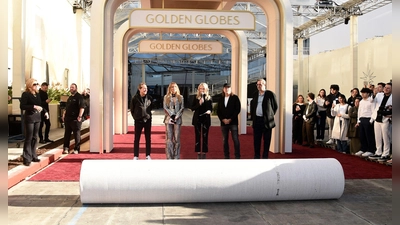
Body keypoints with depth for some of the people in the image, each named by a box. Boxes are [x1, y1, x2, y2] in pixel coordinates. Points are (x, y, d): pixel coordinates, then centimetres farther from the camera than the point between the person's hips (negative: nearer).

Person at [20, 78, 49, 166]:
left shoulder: (38, 94, 11)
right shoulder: (25, 94, -9)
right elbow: (22, 106, -17)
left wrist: (45, 111, 2)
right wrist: (34, 106, -23)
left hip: (37, 118, 6)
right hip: (29, 118, -6)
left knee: (35, 137, 11)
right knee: (28, 138, -4)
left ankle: (33, 156, 20)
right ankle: (27, 158, 2)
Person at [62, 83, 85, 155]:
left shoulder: (79, 97, -6)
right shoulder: (70, 97, 19)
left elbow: (82, 107, -15)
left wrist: (80, 116, -23)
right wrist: (64, 114, 15)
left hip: (76, 119, -8)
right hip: (68, 119, 8)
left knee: (77, 134, -1)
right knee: (67, 134, 8)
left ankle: (76, 149, 6)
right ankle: (66, 148, 14)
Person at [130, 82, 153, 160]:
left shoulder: (149, 98, -1)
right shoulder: (135, 98, -8)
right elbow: (132, 109, 3)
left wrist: (148, 115, 9)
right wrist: (135, 117, 3)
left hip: (148, 120, 2)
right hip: (138, 121, -2)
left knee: (148, 139, 9)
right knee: (137, 139, 4)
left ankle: (148, 155, 18)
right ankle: (136, 156, 12)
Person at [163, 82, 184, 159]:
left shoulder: (180, 97, 11)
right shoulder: (166, 97, 9)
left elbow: (182, 108, 5)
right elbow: (165, 108, 3)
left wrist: (176, 116, -9)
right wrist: (171, 115, -10)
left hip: (177, 119, 0)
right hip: (169, 118, 0)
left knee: (177, 138, 0)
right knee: (169, 138, -2)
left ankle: (176, 156, 4)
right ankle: (169, 156, 1)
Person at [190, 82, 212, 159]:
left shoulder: (209, 98, 4)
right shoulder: (196, 98, 5)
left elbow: (211, 108, 6)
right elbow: (192, 108, 0)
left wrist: (209, 111, -16)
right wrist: (199, 104, -14)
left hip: (206, 119, 0)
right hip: (197, 118, 0)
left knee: (205, 136, 2)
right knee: (198, 136, 3)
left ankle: (204, 152, 9)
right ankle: (198, 152, 9)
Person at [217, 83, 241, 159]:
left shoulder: (235, 98, 1)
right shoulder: (221, 99, 12)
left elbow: (237, 109, -6)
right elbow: (218, 111, 10)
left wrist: (230, 119, -12)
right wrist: (223, 119, -6)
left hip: (233, 122, -4)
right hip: (223, 122, 4)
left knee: (235, 140, -7)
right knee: (224, 140, 6)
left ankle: (237, 156, -1)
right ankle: (226, 156, 12)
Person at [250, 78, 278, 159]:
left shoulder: (270, 94, -4)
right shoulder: (255, 94, 10)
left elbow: (275, 106, 3)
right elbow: (252, 105, 22)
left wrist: (270, 115, 4)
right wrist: (252, 115, 15)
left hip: (266, 120, -4)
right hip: (257, 120, 4)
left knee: (267, 140, 3)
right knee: (256, 139, 7)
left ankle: (265, 156, 11)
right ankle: (257, 155, 16)